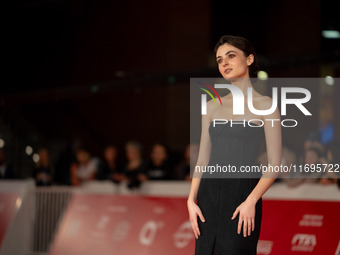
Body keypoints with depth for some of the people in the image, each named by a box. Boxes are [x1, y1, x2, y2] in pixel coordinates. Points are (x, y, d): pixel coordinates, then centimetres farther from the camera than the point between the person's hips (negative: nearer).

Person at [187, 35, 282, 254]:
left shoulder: (265, 105, -1)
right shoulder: (212, 107, 13)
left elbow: (275, 164, -6)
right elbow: (202, 159, 12)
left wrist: (251, 201, -17)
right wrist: (192, 200, 1)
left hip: (243, 195, -5)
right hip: (209, 195, 5)